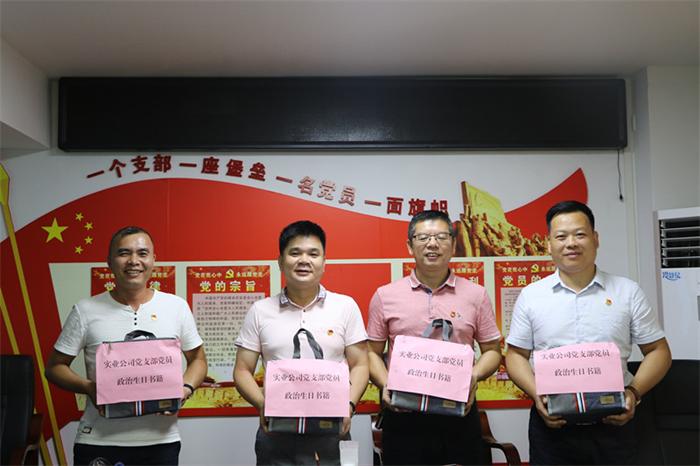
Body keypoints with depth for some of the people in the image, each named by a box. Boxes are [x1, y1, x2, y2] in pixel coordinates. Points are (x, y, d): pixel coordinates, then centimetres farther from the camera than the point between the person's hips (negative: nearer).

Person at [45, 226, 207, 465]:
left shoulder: (177, 306, 1)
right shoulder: (85, 311, -2)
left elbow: (198, 359, 10)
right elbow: (55, 367, 5)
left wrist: (185, 389, -10)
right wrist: (88, 387, -14)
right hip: (98, 442, -1)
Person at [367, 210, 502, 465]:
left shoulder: (476, 295, 4)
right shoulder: (385, 296, 3)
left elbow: (492, 350, 10)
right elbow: (373, 352, 9)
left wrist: (474, 376, -9)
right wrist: (385, 385, -9)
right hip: (402, 413, 0)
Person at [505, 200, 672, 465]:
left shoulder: (628, 292, 3)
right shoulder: (530, 295, 3)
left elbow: (658, 351, 6)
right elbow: (516, 355, 6)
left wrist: (634, 392, -10)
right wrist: (537, 395, -10)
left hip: (612, 422, 0)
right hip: (552, 423, 0)